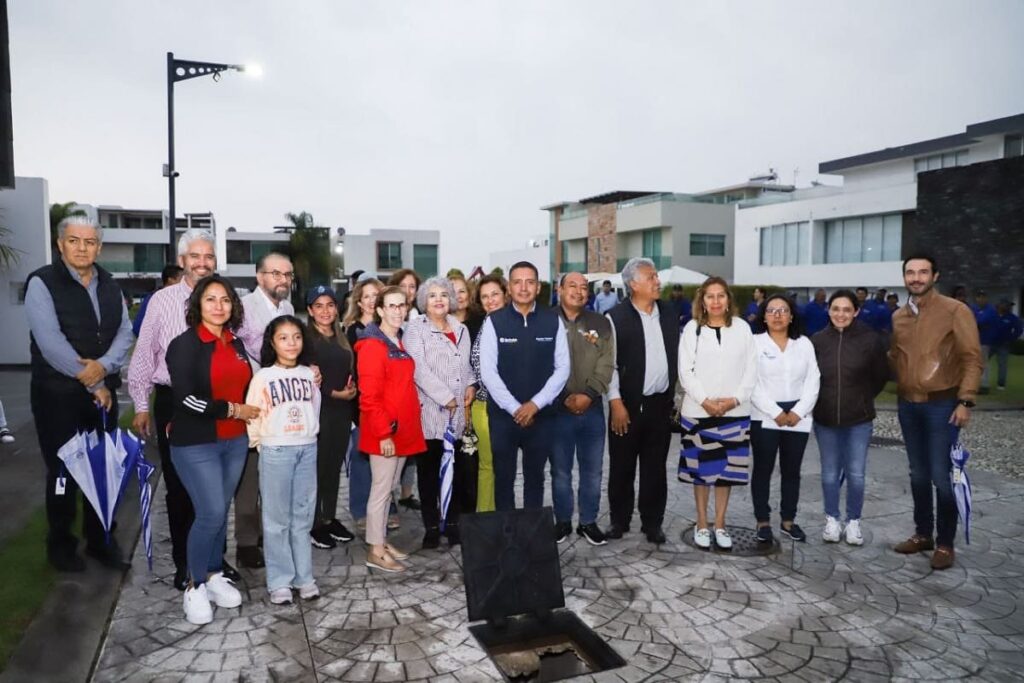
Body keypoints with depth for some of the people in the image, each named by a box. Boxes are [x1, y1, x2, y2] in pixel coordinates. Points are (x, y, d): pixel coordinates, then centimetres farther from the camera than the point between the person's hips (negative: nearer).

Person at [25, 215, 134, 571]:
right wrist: (92, 385, -15)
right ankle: (61, 544, 24)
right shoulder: (42, 283, -9)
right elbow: (50, 342, -17)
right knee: (63, 472, 6)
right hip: (58, 394, -5)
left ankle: (99, 539, 27)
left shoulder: (109, 285, 9)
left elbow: (125, 332, 3)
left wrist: (104, 366, -17)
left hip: (104, 391, 5)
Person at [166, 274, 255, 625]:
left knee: (221, 512, 12)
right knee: (211, 513, -8)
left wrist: (251, 416, 5)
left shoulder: (237, 344, 9)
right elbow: (186, 398, -18)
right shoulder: (184, 344, -10)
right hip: (196, 444, -6)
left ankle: (214, 575, 28)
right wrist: (232, 410, -14)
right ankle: (195, 585, 12)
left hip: (235, 442, 6)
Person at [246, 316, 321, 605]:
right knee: (277, 518, 3)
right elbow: (253, 416, -4)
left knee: (303, 516, 9)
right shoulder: (263, 377, -5)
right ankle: (279, 581, 13)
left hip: (308, 449, 4)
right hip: (276, 451, -3)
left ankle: (304, 576, 19)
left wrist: (309, 434, 9)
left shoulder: (309, 375, 7)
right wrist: (261, 444, -1)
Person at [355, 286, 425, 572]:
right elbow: (369, 396, -18)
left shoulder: (399, 342, 14)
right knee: (381, 489, 1)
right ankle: (375, 551, 12)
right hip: (383, 434, -8)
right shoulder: (372, 346, -14)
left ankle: (382, 540, 29)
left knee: (389, 488, 16)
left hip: (402, 430, 8)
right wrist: (384, 433, -20)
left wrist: (406, 425, 14)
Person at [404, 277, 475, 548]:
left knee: (456, 469, 7)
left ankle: (452, 523, 18)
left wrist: (470, 385, 5)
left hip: (458, 411, 5)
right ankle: (431, 526, 12)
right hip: (429, 411, -4)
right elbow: (419, 368, -12)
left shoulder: (461, 329, 17)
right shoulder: (415, 328, -1)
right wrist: (445, 397, -14)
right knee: (429, 470, 3)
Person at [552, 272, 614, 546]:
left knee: (592, 470, 10)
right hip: (558, 409, -2)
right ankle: (562, 521, 24)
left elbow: (606, 365, 0)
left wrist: (589, 394, -13)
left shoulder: (600, 323, 6)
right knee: (561, 470, 9)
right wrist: (565, 397, -14)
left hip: (592, 409, 2)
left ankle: (588, 522, 24)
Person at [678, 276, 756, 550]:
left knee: (727, 468, 8)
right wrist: (705, 401, -13)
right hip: (698, 411, -1)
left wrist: (735, 399, -10)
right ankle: (702, 525, 20)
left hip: (734, 411, 1)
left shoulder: (743, 328, 5)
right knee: (702, 468, 7)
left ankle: (720, 525, 21)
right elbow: (685, 370, -4)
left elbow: (751, 370, 2)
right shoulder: (692, 328, 1)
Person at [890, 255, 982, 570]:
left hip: (942, 405, -5)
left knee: (941, 476, -2)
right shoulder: (898, 317, 8)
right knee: (918, 474, 14)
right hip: (908, 405, 5)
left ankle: (945, 543, 12)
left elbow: (972, 358, -10)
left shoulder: (955, 311, -7)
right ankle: (923, 533, 27)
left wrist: (965, 401, -16)